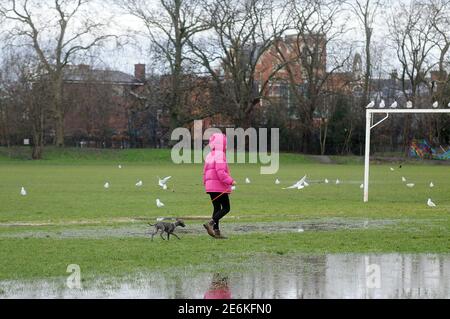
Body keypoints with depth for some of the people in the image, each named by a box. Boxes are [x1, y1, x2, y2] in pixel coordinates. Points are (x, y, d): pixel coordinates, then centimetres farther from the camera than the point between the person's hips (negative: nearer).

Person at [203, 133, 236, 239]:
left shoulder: (209, 156, 15)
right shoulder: (220, 155, -13)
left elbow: (205, 172, 18)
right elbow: (221, 172, -22)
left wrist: (205, 183, 25)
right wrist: (230, 181, -17)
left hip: (210, 186, 9)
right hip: (219, 186, -9)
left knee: (217, 208, 12)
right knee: (226, 208, -4)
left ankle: (216, 231, 8)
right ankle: (211, 223, -19)